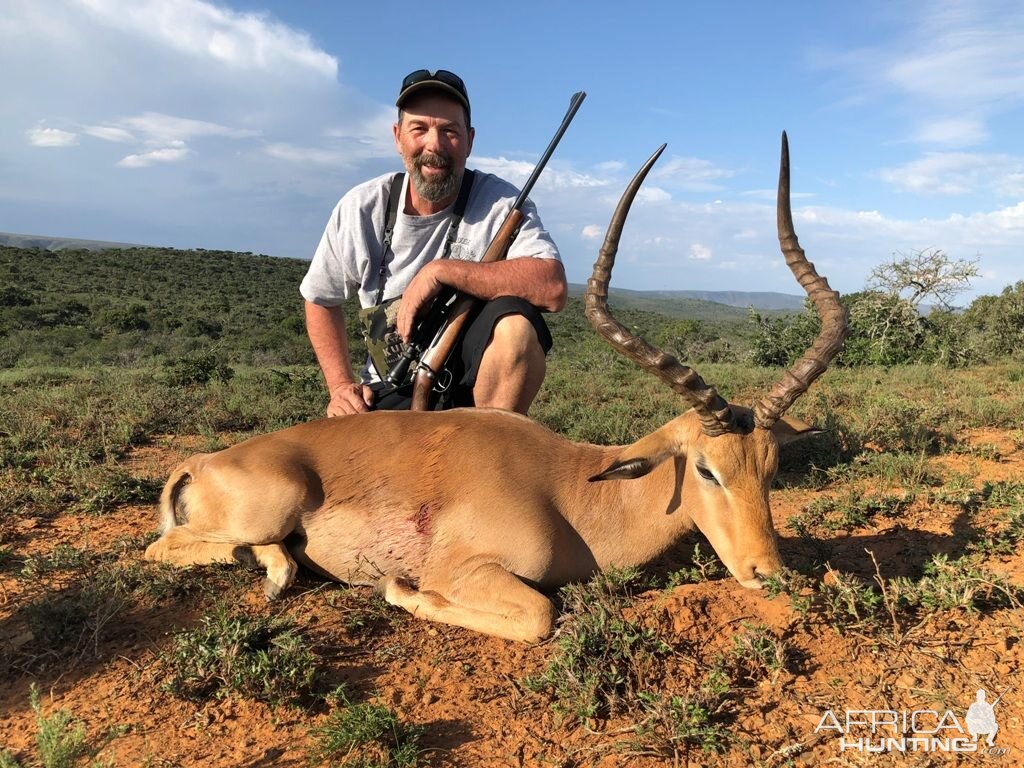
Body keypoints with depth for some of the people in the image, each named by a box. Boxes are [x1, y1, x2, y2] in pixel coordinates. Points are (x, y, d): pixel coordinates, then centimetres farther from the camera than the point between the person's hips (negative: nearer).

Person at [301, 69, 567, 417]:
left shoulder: (499, 202, -12)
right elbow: (320, 300, 11)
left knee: (516, 322, -31)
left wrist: (442, 270, -29)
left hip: (474, 380, -1)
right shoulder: (361, 208, -4)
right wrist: (342, 385, 0)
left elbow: (553, 288, -30)